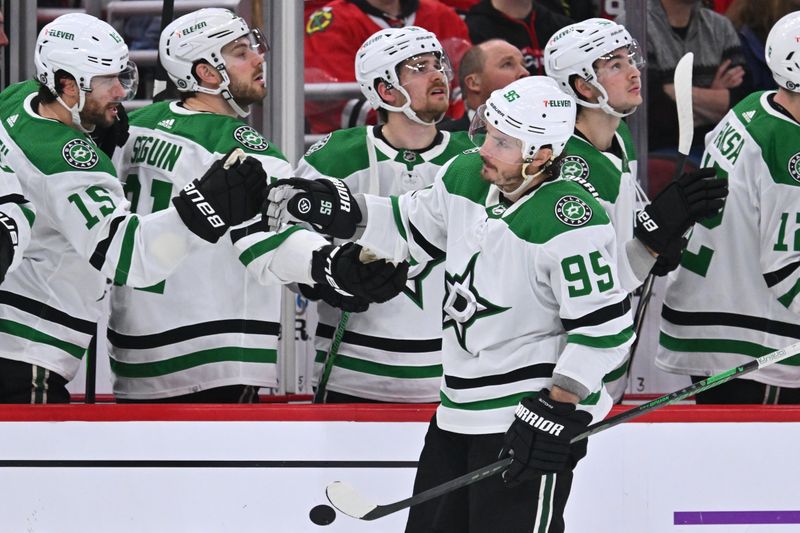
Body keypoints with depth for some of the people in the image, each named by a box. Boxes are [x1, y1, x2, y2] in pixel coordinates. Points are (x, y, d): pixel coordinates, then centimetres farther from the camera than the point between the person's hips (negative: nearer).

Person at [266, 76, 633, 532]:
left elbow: (604, 324, -21)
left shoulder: (571, 223, -23)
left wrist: (559, 410, -22)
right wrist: (337, 212, 8)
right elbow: (412, 227, 20)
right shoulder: (466, 176, 1)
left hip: (531, 411, -9)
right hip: (460, 409, 9)